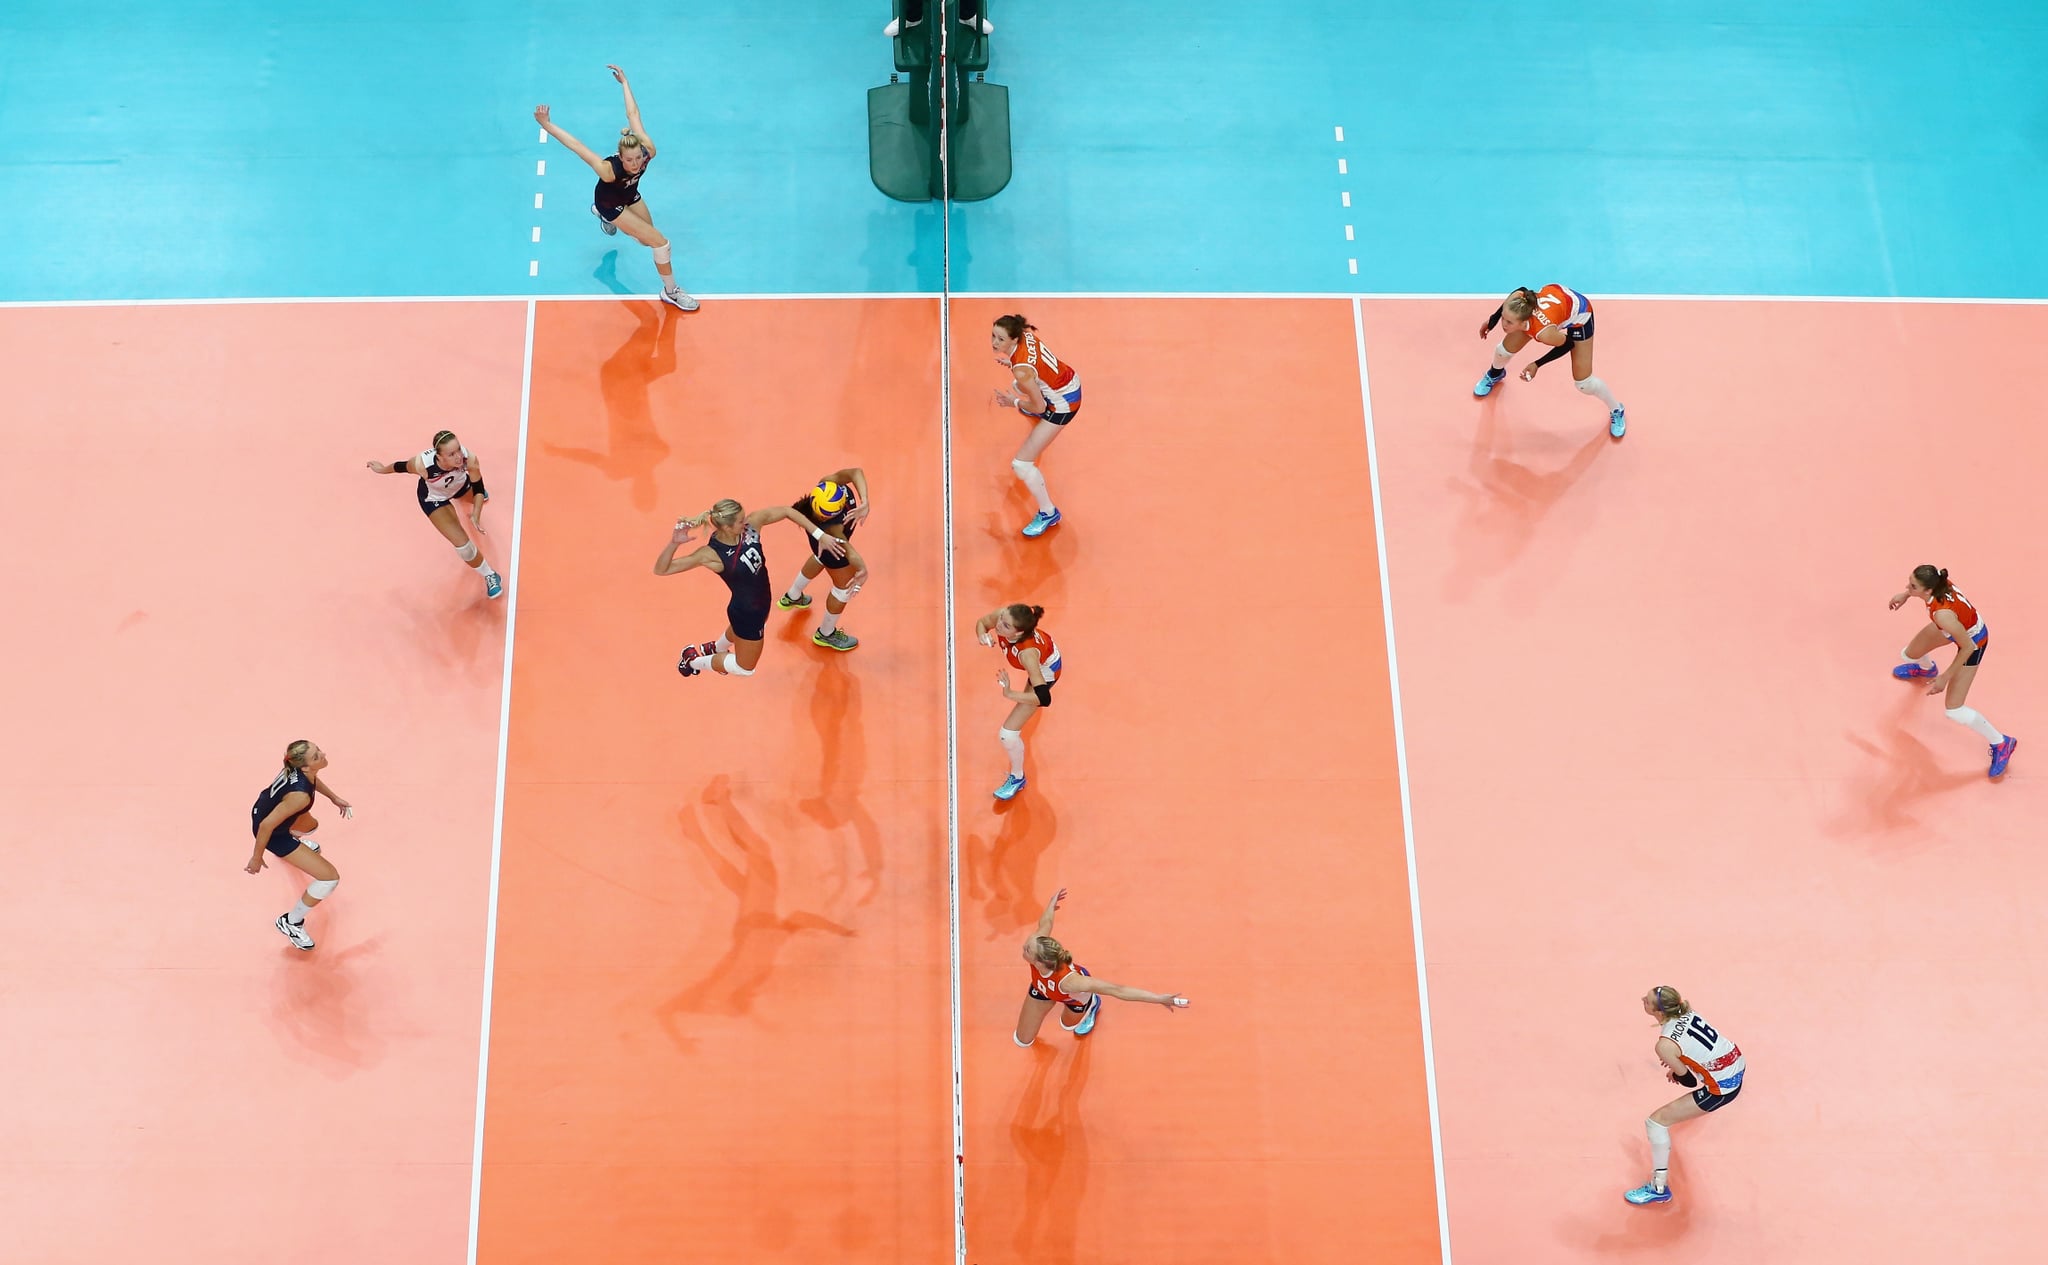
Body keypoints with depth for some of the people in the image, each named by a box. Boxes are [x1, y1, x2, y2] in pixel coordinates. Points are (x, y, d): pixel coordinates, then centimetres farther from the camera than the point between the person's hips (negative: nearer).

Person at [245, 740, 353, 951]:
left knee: (311, 825, 40)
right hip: (272, 833, -8)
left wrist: (334, 797, 11)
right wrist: (257, 857, -20)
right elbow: (267, 825, -33)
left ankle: (294, 843, 76)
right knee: (330, 878, -6)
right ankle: (290, 923, 14)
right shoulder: (300, 795, -42)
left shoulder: (299, 768, -19)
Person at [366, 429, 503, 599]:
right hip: (433, 498, -3)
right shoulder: (422, 464, -46)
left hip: (460, 485, 3)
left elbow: (478, 488, -25)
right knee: (463, 545, -10)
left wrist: (476, 516, -39)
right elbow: (402, 466, -21)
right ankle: (490, 576, 20)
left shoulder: (469, 459, -42)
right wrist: (383, 469, 0)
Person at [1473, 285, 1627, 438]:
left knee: (1583, 382, 0)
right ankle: (1495, 374, 48)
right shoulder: (1515, 301, -35)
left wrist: (1537, 365, -20)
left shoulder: (1544, 333, -45)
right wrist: (1492, 320, 0)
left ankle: (1616, 411, 30)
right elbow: (1522, 290, -8)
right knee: (1504, 349, 9)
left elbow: (1568, 344, -23)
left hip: (1578, 314, -4)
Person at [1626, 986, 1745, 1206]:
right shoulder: (1685, 1008, -8)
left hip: (1723, 1087, -9)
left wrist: (1674, 1074, 7)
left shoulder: (1665, 1045, -27)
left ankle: (1659, 1189, 1)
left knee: (1657, 1121, -5)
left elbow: (1689, 1081, -12)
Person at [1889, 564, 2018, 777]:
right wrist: (1906, 595, 2)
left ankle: (2001, 744, 19)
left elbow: (1968, 647, -32)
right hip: (1960, 626, 7)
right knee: (1908, 655, 25)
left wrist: (1945, 678, -23)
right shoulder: (1936, 581, -28)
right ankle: (1926, 668, 65)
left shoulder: (1942, 614, -46)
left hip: (1973, 641, -7)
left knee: (1954, 712, -4)